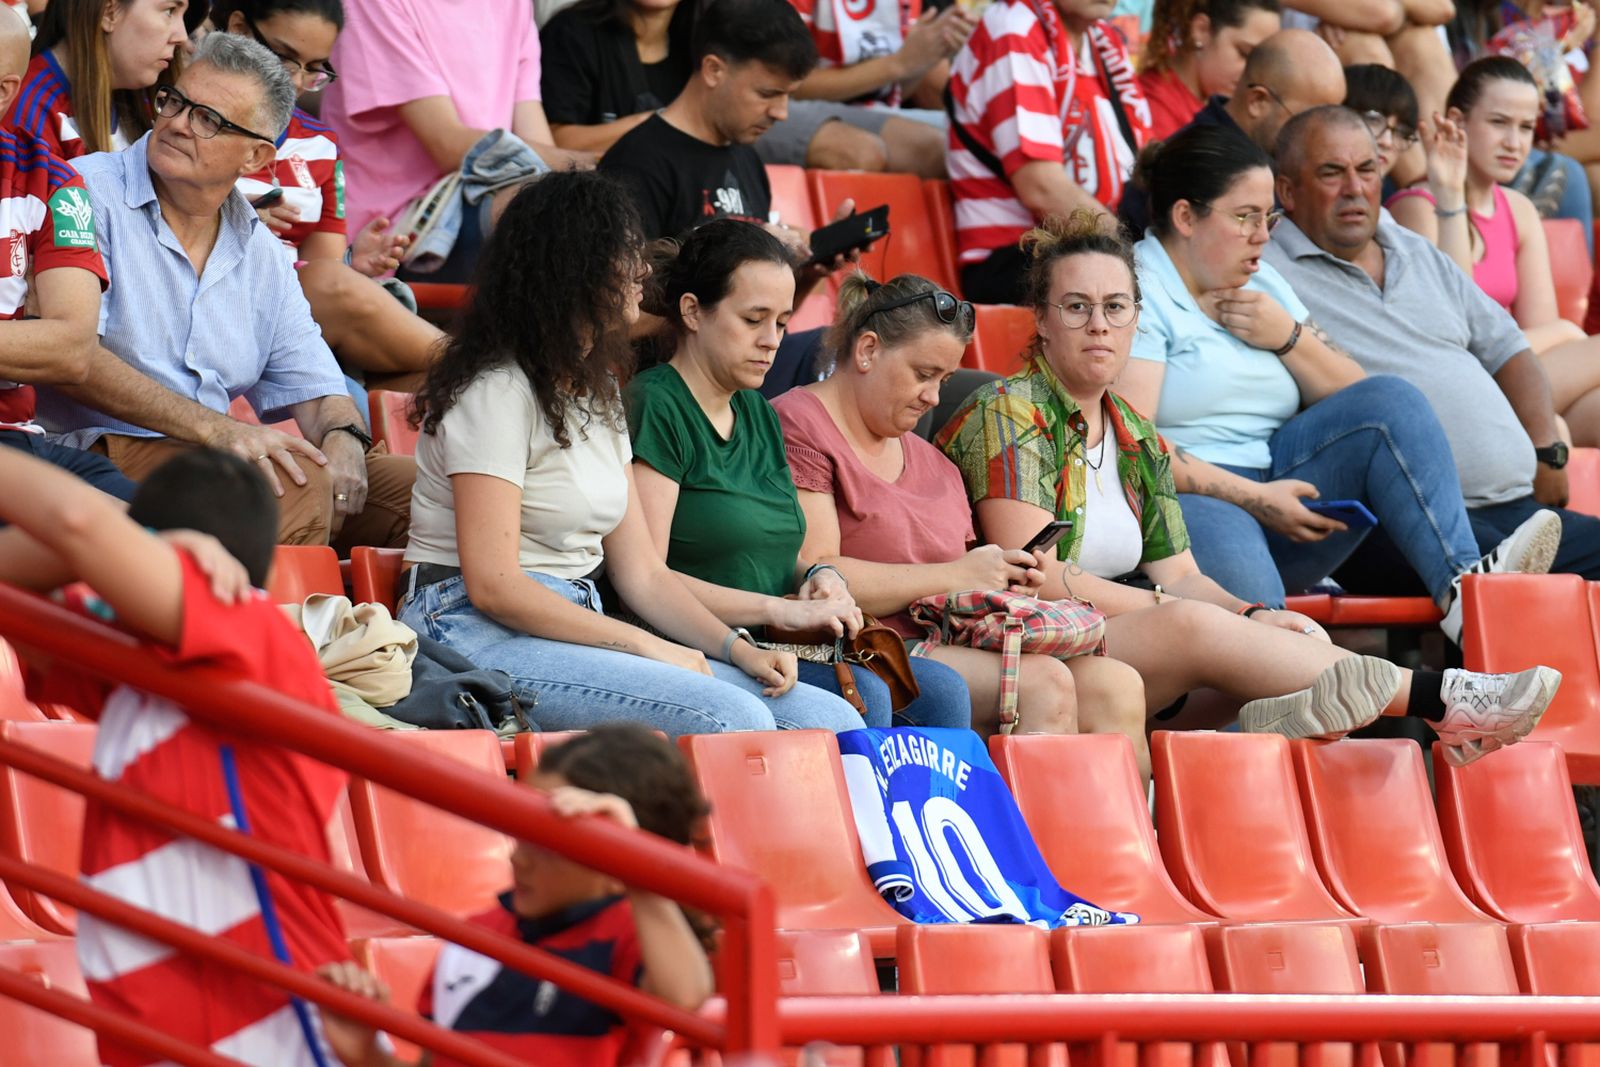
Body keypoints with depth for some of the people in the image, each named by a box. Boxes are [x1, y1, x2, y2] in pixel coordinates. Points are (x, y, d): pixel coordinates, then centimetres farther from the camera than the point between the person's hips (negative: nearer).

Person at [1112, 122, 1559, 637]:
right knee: (1229, 545, -40)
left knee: (1391, 401, -11)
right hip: (1183, 501, -7)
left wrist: (1290, 338, 3)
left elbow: (1354, 398, 22)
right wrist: (1256, 499, -17)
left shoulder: (1262, 285, 23)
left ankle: (1460, 589, -27)